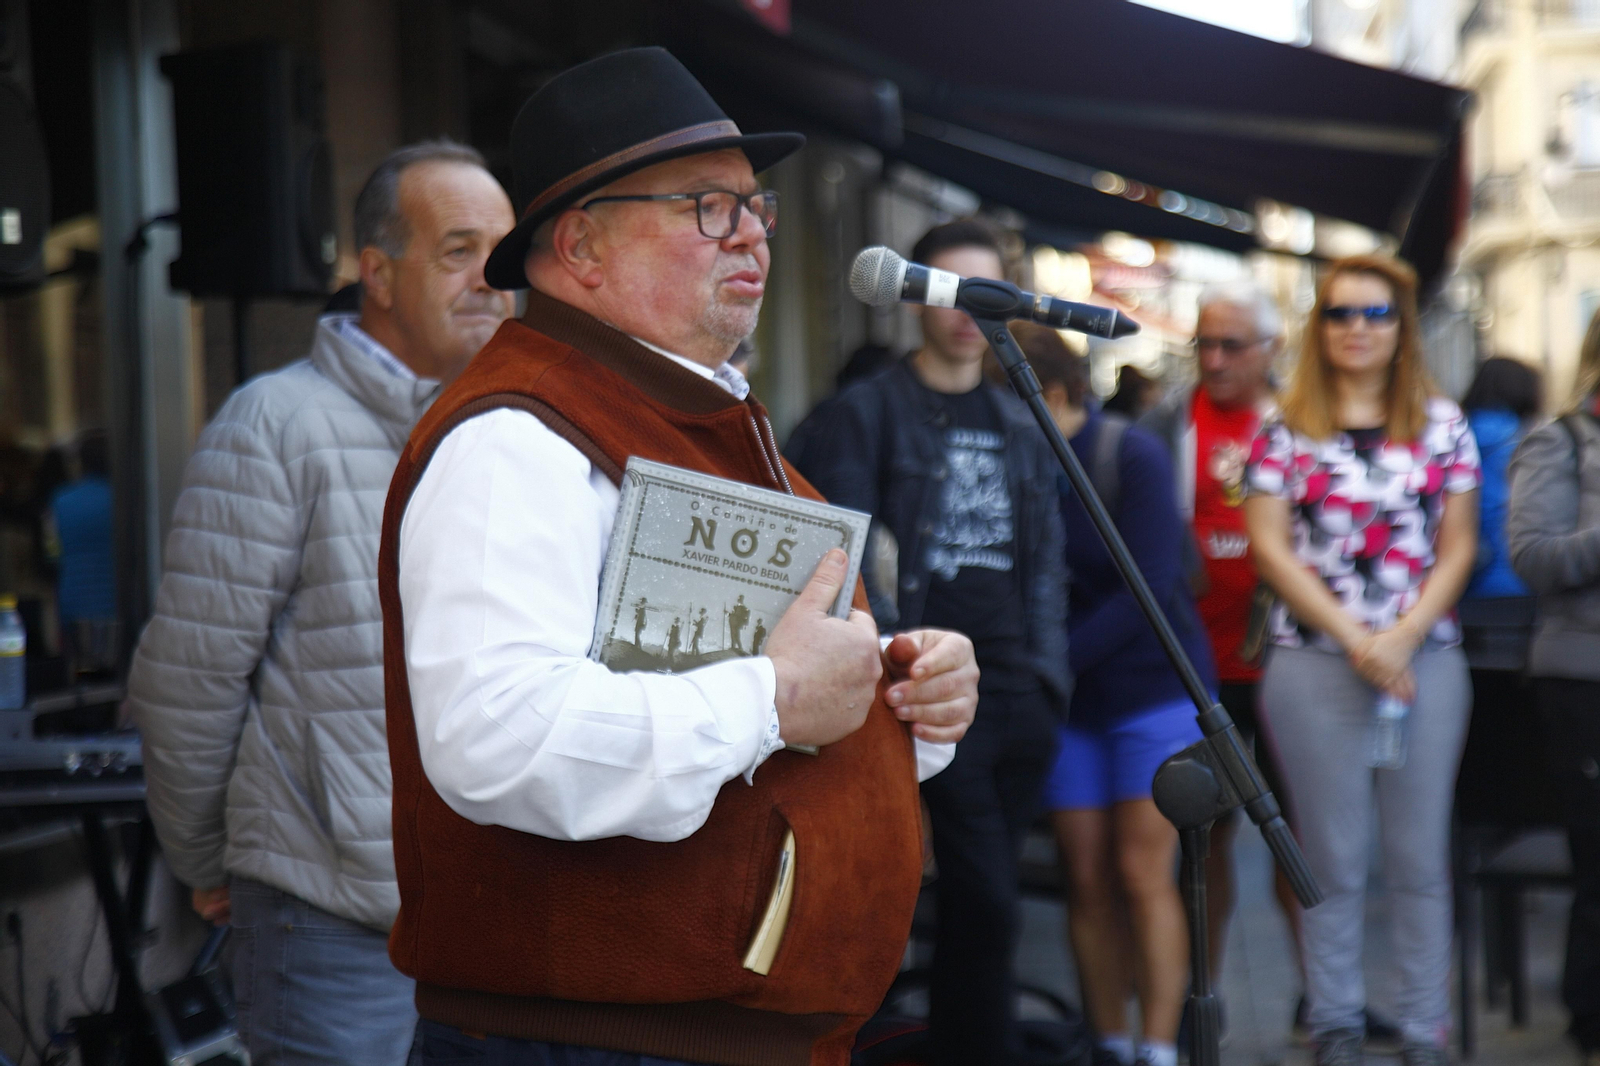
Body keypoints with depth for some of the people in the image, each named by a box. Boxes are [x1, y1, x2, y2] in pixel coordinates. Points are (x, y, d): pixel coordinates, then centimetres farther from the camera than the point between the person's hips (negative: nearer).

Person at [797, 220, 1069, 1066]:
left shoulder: (1019, 424, 17)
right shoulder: (868, 412, -1)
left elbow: (1045, 561, 18)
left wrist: (1050, 673, 8)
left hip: (1022, 698, 6)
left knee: (976, 900, 10)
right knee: (985, 900, -9)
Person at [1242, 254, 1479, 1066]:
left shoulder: (1442, 425, 8)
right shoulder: (1286, 430, 3)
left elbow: (1457, 548, 6)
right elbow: (1272, 549, -2)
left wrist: (1403, 635, -9)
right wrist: (1355, 638, -10)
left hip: (1426, 659, 1)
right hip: (1315, 662, -1)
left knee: (1421, 859, 5)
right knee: (1332, 860, 5)